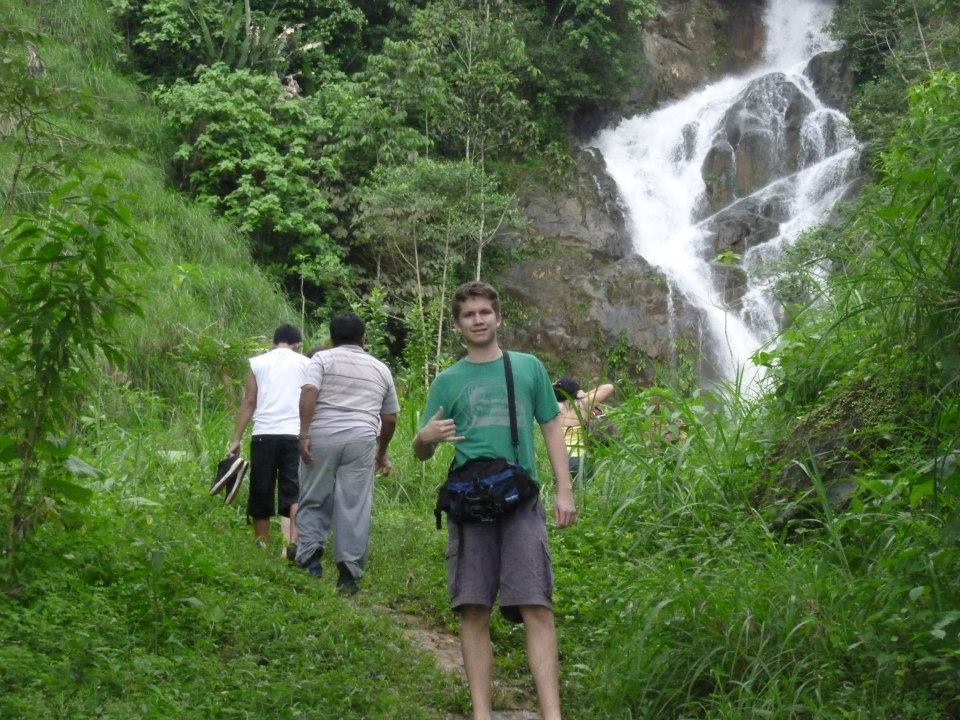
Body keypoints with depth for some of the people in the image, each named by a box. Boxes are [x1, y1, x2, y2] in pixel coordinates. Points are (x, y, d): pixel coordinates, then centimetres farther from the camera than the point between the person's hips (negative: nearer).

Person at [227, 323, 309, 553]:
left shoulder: (257, 362, 12)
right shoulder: (305, 363, 12)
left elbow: (248, 402, 6)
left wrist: (236, 439, 6)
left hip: (264, 434, 1)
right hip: (295, 434, -1)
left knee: (261, 493, 9)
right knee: (295, 492, -4)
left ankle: (261, 545, 14)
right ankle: (294, 541, -22)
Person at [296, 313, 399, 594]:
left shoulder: (322, 359, 9)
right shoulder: (380, 369, 19)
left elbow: (309, 392, -9)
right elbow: (390, 418, 21)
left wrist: (304, 434, -10)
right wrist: (382, 452, 32)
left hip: (322, 437, -1)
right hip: (361, 441, 1)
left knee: (313, 500, 10)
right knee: (354, 507, 1)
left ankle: (309, 553, -6)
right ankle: (349, 572, -2)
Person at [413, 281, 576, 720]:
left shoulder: (528, 367, 12)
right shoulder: (448, 381, 12)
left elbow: (552, 429, 13)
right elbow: (421, 453, 14)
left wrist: (564, 491, 2)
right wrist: (426, 436, -11)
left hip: (521, 502, -1)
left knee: (537, 607, -9)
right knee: (474, 610, -2)